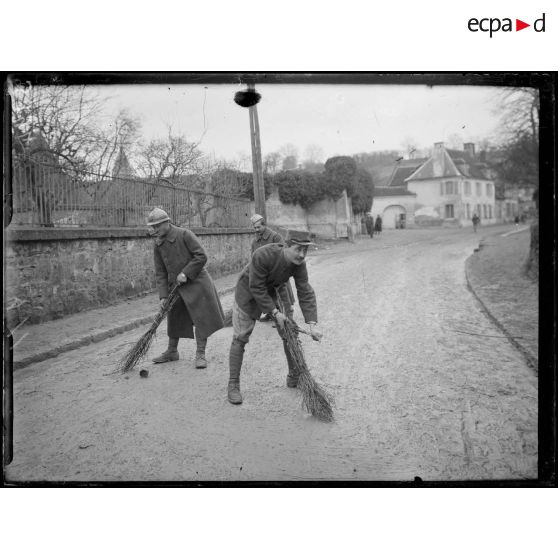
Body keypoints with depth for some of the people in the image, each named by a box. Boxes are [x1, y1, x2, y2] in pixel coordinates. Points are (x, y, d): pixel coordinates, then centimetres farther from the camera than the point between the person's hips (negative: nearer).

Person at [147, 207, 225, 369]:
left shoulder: (184, 235, -13)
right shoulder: (158, 246, 3)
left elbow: (201, 257, -16)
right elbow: (160, 273, 3)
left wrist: (186, 273, -20)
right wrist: (163, 296, -5)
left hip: (196, 283, -5)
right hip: (176, 286, 5)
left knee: (201, 318, -3)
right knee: (174, 318, 13)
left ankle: (200, 354, 8)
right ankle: (172, 351, 30)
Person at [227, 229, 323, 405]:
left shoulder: (299, 263, -21)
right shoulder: (263, 255, -37)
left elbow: (305, 293, -19)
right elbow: (257, 288, -29)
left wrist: (312, 324, -27)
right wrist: (275, 312, -27)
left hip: (274, 290, 5)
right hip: (249, 291, -5)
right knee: (240, 338, -5)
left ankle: (294, 377, 22)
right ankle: (233, 385, 4)